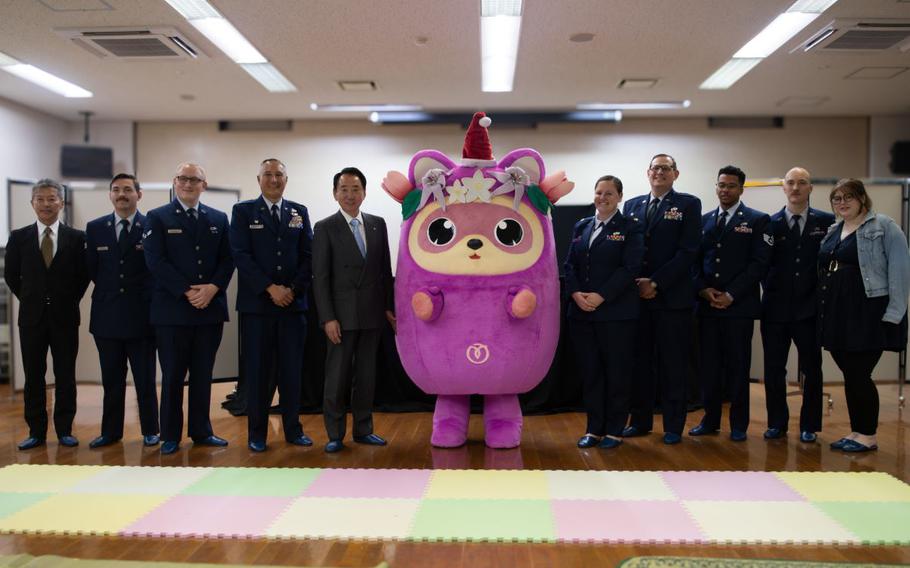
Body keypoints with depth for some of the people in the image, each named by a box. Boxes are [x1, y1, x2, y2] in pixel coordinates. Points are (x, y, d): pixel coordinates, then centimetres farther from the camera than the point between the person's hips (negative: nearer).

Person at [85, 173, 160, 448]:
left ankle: (150, 430, 18)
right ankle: (111, 431, 22)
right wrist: (110, 290, 7)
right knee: (111, 379, 12)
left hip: (141, 315, -3)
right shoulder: (95, 228, 6)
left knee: (145, 379, 6)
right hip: (107, 315, 3)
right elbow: (92, 269, 10)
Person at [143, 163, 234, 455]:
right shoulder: (157, 217, 2)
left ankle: (201, 431, 20)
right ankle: (170, 436, 15)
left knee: (203, 374, 10)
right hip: (172, 309, -3)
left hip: (211, 307, 3)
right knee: (172, 375, 4)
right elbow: (156, 261, -7)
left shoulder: (219, 219, 12)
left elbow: (228, 259, 6)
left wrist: (212, 288, -11)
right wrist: (187, 291, -15)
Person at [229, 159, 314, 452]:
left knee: (292, 370, 6)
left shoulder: (299, 212, 11)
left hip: (293, 303, 2)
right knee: (257, 371, 3)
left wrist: (293, 289, -8)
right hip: (256, 304, -2)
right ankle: (257, 433, 14)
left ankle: (293, 430, 17)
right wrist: (270, 288, -14)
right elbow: (241, 255, -6)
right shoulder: (243, 211, 4)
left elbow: (308, 256, 6)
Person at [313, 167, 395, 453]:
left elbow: (385, 269, 11)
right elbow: (320, 277, -6)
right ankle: (335, 434, 13)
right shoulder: (325, 228, -2)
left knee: (366, 374, 11)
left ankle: (363, 429, 22)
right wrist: (328, 318, -12)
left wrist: (389, 306, 7)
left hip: (372, 313, 4)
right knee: (337, 376, 1)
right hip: (342, 314, -3)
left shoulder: (378, 224, 9)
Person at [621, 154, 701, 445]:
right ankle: (640, 420, 20)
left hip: (672, 297, -3)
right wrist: (635, 284, -4)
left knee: (673, 364, 3)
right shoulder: (631, 205, 13)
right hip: (636, 296, 4)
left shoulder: (688, 204, 1)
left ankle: (673, 426, 14)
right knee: (640, 361, 9)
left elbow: (687, 251, -8)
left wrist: (656, 283, -13)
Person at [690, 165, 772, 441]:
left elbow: (759, 263, -7)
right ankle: (710, 419, 17)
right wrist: (704, 289, -6)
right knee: (709, 364, 7)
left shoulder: (758, 220, 2)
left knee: (738, 365, 3)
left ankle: (738, 424, 13)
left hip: (739, 305, -3)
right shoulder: (704, 220, 14)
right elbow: (695, 259, 11)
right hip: (707, 303, 3)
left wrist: (731, 295, -13)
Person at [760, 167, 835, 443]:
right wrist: (770, 288, -4)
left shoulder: (826, 221, 2)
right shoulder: (770, 223, 3)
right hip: (776, 307, 1)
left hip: (809, 307, 0)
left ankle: (809, 426, 19)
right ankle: (777, 423, 19)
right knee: (773, 369, 6)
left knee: (812, 369, 6)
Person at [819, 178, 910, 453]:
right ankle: (856, 431, 22)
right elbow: (823, 271, 16)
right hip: (837, 315, 6)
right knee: (850, 375, 11)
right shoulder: (832, 232, 15)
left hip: (868, 314, -6)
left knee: (859, 374, -4)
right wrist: (823, 311, 7)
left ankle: (868, 435, 11)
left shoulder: (883, 227, -4)